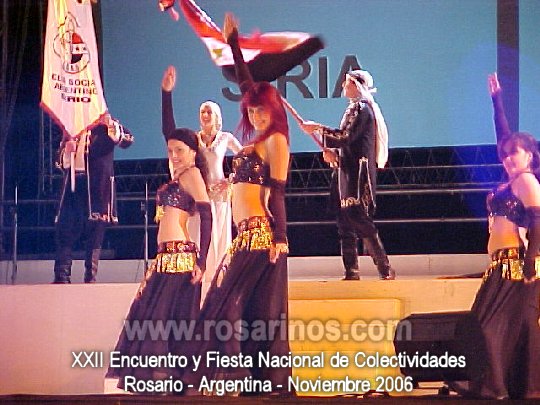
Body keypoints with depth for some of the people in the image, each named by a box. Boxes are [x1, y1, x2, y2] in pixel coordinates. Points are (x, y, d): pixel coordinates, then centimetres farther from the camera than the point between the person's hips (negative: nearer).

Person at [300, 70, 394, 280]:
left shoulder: (362, 109, -11)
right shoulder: (354, 109, 18)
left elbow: (346, 138, -18)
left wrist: (318, 129, -11)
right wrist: (334, 153, 2)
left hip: (358, 174, -10)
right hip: (348, 173, 10)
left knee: (359, 220, -12)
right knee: (346, 222, 7)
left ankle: (385, 270, -9)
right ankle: (351, 271, 9)